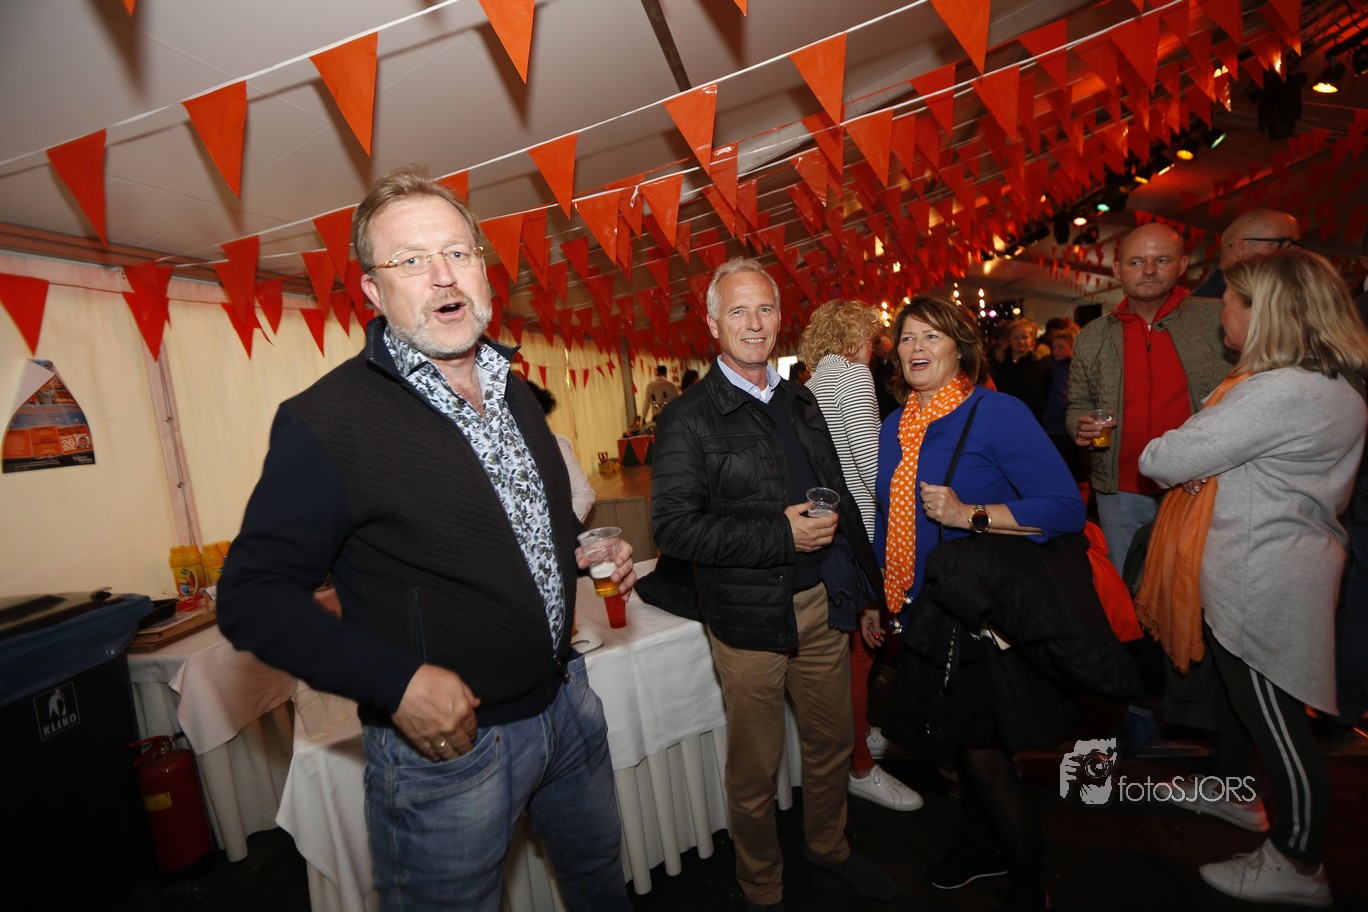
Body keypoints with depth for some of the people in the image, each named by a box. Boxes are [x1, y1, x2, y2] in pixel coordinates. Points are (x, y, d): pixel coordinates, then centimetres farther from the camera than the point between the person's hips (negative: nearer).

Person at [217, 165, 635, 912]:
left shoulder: (514, 392, 5)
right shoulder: (326, 421, -18)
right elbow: (253, 596, -16)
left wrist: (585, 553, 1)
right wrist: (395, 681, -24)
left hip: (565, 701, 7)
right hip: (444, 737, -6)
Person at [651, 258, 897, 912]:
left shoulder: (801, 403, 9)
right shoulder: (688, 420, -11)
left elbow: (841, 502, 14)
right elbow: (673, 527, -17)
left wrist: (866, 591, 15)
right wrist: (781, 535, -21)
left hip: (823, 602, 6)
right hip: (750, 618, -5)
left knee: (832, 741, 21)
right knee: (755, 766, 11)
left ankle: (828, 846, 49)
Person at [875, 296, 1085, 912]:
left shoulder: (998, 413, -16)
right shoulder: (894, 428, 4)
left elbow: (1067, 508, -21)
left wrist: (970, 514, -28)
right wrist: (876, 600, 17)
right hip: (919, 616, 6)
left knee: (983, 753, 3)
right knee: (959, 743, 22)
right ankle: (985, 847, 47)